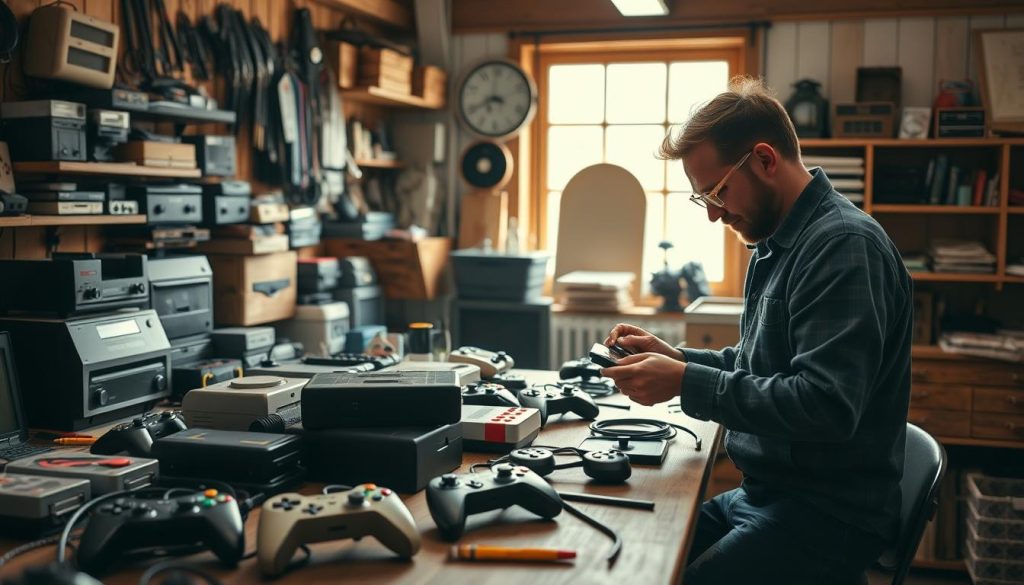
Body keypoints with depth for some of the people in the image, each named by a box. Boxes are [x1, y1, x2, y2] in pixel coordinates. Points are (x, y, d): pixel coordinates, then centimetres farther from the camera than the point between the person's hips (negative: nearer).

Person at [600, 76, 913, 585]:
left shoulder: (843, 246, -19)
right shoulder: (778, 243, 13)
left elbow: (827, 404, -28)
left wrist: (687, 384, -23)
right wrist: (677, 358, 2)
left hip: (830, 512, -9)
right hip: (767, 494, 9)